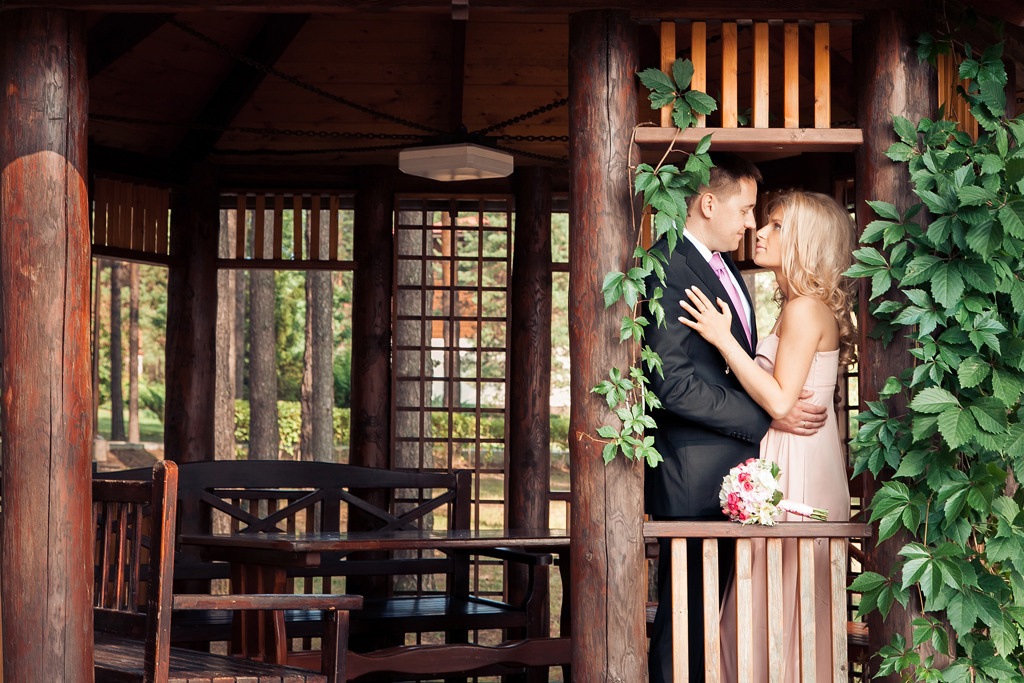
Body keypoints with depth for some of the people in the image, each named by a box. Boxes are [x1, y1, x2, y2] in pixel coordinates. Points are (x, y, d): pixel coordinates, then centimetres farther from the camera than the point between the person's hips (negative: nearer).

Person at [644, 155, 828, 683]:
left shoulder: (723, 262, 16)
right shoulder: (666, 269, -15)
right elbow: (673, 383, -21)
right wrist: (767, 417, -17)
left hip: (736, 471, 9)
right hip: (695, 477, -9)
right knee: (686, 616, -2)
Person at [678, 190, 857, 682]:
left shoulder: (805, 309, -14)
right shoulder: (814, 308, 15)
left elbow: (779, 401, -20)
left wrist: (723, 339, -18)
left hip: (795, 473, -10)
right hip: (797, 463, 10)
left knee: (782, 602, -5)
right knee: (791, 609, 14)